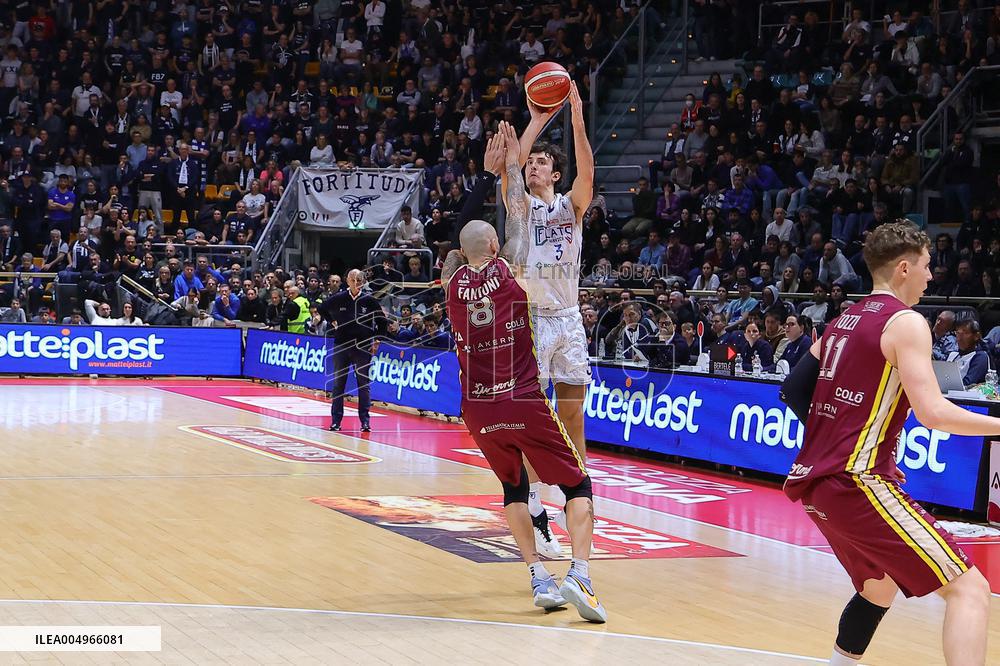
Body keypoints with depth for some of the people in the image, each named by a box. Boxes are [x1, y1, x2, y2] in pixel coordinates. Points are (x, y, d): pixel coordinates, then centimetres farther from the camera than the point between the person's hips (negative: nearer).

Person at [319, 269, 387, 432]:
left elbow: (382, 321, 8)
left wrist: (377, 341, 4)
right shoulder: (338, 299, -1)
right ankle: (336, 420, 10)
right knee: (338, 384, 4)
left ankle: (365, 421, 7)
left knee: (364, 384, 2)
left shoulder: (369, 300, -3)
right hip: (341, 346, 1)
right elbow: (322, 309, 18)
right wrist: (333, 322, 9)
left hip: (363, 347, -1)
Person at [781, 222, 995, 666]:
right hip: (858, 483, -9)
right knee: (969, 588, -11)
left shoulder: (842, 322, 17)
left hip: (814, 481, 9)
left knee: (880, 586, 29)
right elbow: (932, 413, -17)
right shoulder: (906, 322, -7)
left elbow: (793, 390, 21)